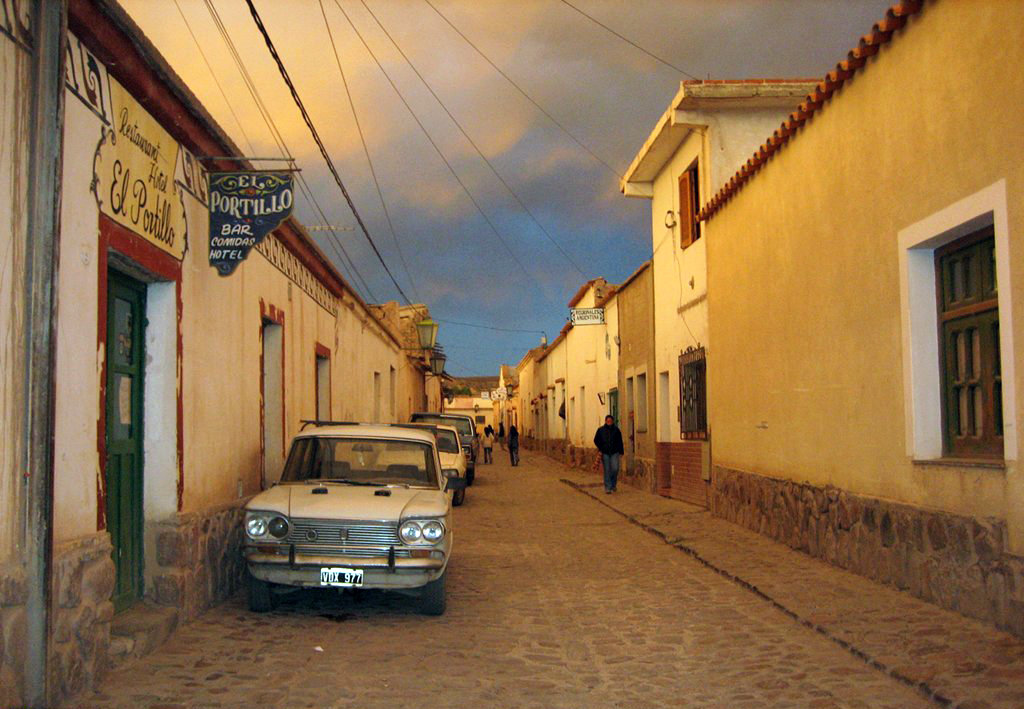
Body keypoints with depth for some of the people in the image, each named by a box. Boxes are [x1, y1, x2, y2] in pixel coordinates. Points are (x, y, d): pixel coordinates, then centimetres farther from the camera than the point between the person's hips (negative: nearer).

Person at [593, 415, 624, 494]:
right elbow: (596, 440, 10)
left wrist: (621, 452, 6)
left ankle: (613, 485, 14)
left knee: (615, 469, -10)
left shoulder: (616, 430, 4)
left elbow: (620, 442, 9)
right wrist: (600, 448, -1)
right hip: (605, 453, 0)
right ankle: (607, 488, 3)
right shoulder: (601, 430, 3)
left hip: (614, 453, 0)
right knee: (607, 471, -1)